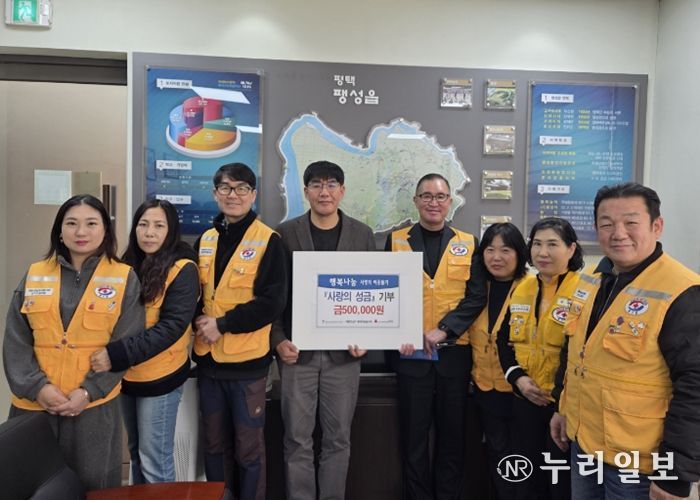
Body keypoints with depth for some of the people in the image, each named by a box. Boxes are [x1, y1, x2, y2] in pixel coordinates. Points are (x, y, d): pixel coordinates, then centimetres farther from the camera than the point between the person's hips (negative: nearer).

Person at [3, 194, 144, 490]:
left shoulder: (124, 279, -3)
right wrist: (36, 387, -9)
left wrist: (90, 391, -13)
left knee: (92, 482, 10)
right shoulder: (34, 276, 5)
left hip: (94, 405, -2)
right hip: (33, 403, 3)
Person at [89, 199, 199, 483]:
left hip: (159, 377, -6)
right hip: (126, 375, 6)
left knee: (154, 459, 6)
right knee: (135, 451, 22)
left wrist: (117, 355, -29)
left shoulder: (182, 269, -14)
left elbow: (172, 326, -22)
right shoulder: (128, 265, 6)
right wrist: (111, 354, -6)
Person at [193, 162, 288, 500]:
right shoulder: (205, 240, 9)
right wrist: (198, 322, -5)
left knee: (248, 447, 9)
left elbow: (272, 302, -15)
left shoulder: (268, 241, -9)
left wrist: (222, 325, -17)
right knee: (214, 444, 19)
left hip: (247, 360, -5)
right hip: (208, 358, 5)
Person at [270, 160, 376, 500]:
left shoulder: (362, 235, 4)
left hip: (343, 352, 1)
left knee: (338, 439, 12)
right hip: (297, 350, -1)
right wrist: (278, 339, -8)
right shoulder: (285, 234, 1)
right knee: (297, 440, 8)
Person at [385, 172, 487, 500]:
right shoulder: (395, 240, 4)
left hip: (454, 352, 1)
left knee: (453, 435, 12)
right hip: (410, 353, 0)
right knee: (413, 436, 9)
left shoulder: (468, 243, 5)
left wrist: (443, 330, -15)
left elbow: (477, 296, -3)